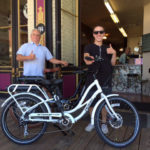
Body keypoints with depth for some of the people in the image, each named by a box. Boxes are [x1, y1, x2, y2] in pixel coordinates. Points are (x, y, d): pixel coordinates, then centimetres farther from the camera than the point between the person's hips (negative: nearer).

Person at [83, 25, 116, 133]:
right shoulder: (89, 47, 6)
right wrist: (89, 59, -37)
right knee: (91, 103, 5)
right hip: (92, 79, -1)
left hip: (105, 80, 2)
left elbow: (112, 63, 8)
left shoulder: (107, 48, 15)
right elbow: (86, 60, -14)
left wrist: (114, 53, -10)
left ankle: (104, 123, 26)